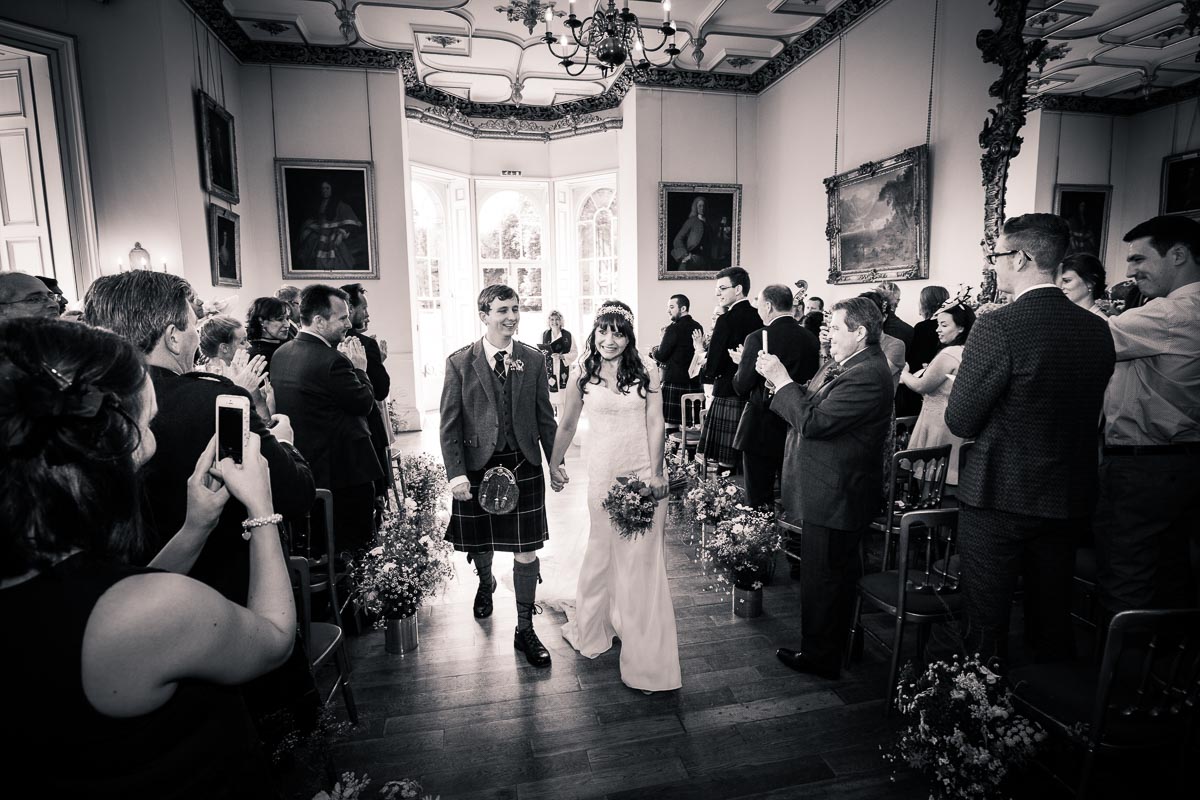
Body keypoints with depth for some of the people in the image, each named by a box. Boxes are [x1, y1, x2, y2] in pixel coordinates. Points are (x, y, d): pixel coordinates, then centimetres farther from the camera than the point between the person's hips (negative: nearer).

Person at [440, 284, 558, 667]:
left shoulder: (533, 360, 1)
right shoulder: (460, 362, -4)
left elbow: (545, 417, 7)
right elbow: (449, 424, -4)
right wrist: (456, 473, -11)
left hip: (523, 465, 1)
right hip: (476, 466, 0)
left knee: (526, 550, 2)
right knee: (478, 542, 17)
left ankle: (525, 630, 19)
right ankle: (486, 583, 53)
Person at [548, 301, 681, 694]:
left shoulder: (645, 375, 1)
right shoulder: (582, 376, 2)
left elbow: (655, 424, -2)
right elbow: (567, 425, 11)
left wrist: (656, 472, -8)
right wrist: (554, 463, 14)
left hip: (644, 469, 0)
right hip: (604, 470, 0)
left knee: (643, 554, 5)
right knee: (603, 549, 11)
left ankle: (646, 654, 23)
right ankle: (591, 627, 36)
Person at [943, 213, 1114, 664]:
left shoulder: (998, 326, -19)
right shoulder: (1097, 329, 2)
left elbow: (960, 423, -16)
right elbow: (1082, 412, 11)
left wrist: (960, 386, 4)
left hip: (999, 496, -6)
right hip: (1070, 499, 7)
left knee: (987, 626, 7)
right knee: (1053, 618, 21)